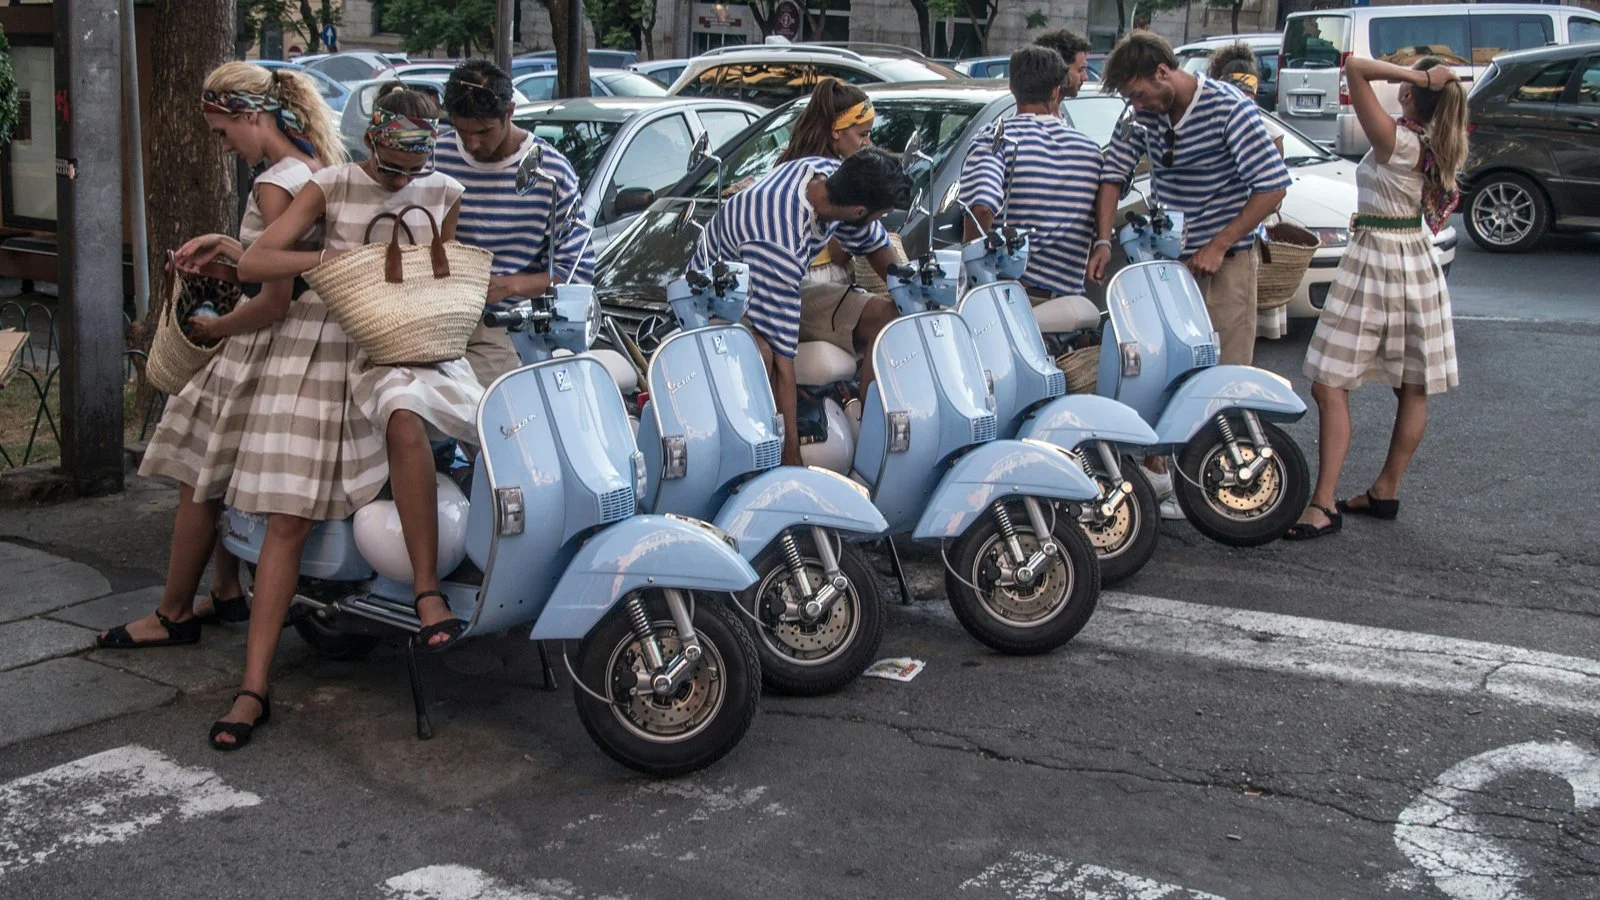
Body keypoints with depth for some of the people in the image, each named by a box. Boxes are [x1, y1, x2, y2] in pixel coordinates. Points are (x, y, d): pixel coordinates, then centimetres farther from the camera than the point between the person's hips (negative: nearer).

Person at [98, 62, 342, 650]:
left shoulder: (275, 186, -21)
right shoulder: (323, 168, 7)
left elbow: (277, 300, -24)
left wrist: (214, 329, -9)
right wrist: (226, 246, 12)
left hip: (261, 347, -9)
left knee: (199, 481, 3)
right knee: (225, 478, 19)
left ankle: (174, 615, 14)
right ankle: (228, 592, 27)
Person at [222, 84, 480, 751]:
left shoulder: (444, 193, 9)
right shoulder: (331, 187, 3)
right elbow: (252, 263, -3)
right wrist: (329, 258, -19)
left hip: (405, 345, 1)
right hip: (322, 350, 0)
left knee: (406, 419, -38)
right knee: (289, 520, -6)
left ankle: (428, 594, -31)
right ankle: (254, 688, -3)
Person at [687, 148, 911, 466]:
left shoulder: (831, 173, -20)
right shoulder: (779, 248, -42)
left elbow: (873, 243, 3)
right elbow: (781, 358, -40)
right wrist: (792, 459, -37)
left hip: (788, 287, 9)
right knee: (761, 351, -40)